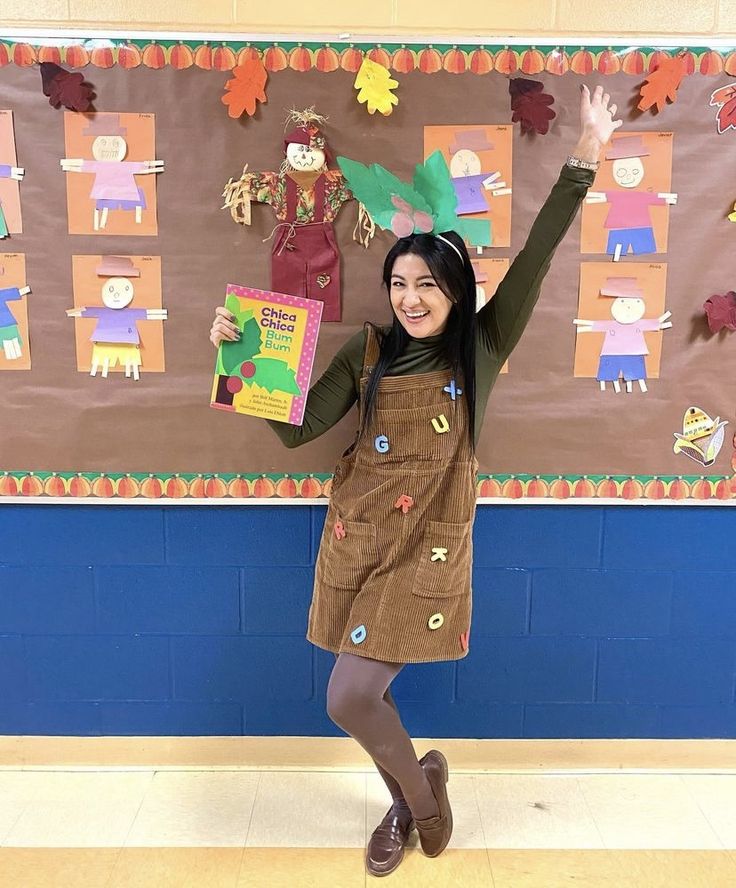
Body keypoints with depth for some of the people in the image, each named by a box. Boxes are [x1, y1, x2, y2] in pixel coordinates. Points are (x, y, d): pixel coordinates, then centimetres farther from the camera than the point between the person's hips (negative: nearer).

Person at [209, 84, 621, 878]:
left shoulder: (481, 348, -1)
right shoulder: (368, 352, 2)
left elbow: (534, 260, -8)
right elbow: (296, 429, -3)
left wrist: (584, 156, -11)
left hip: (430, 547, -3)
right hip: (355, 540, 4)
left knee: (349, 701, -7)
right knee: (366, 694, 15)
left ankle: (420, 781, 26)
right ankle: (409, 798, 44)